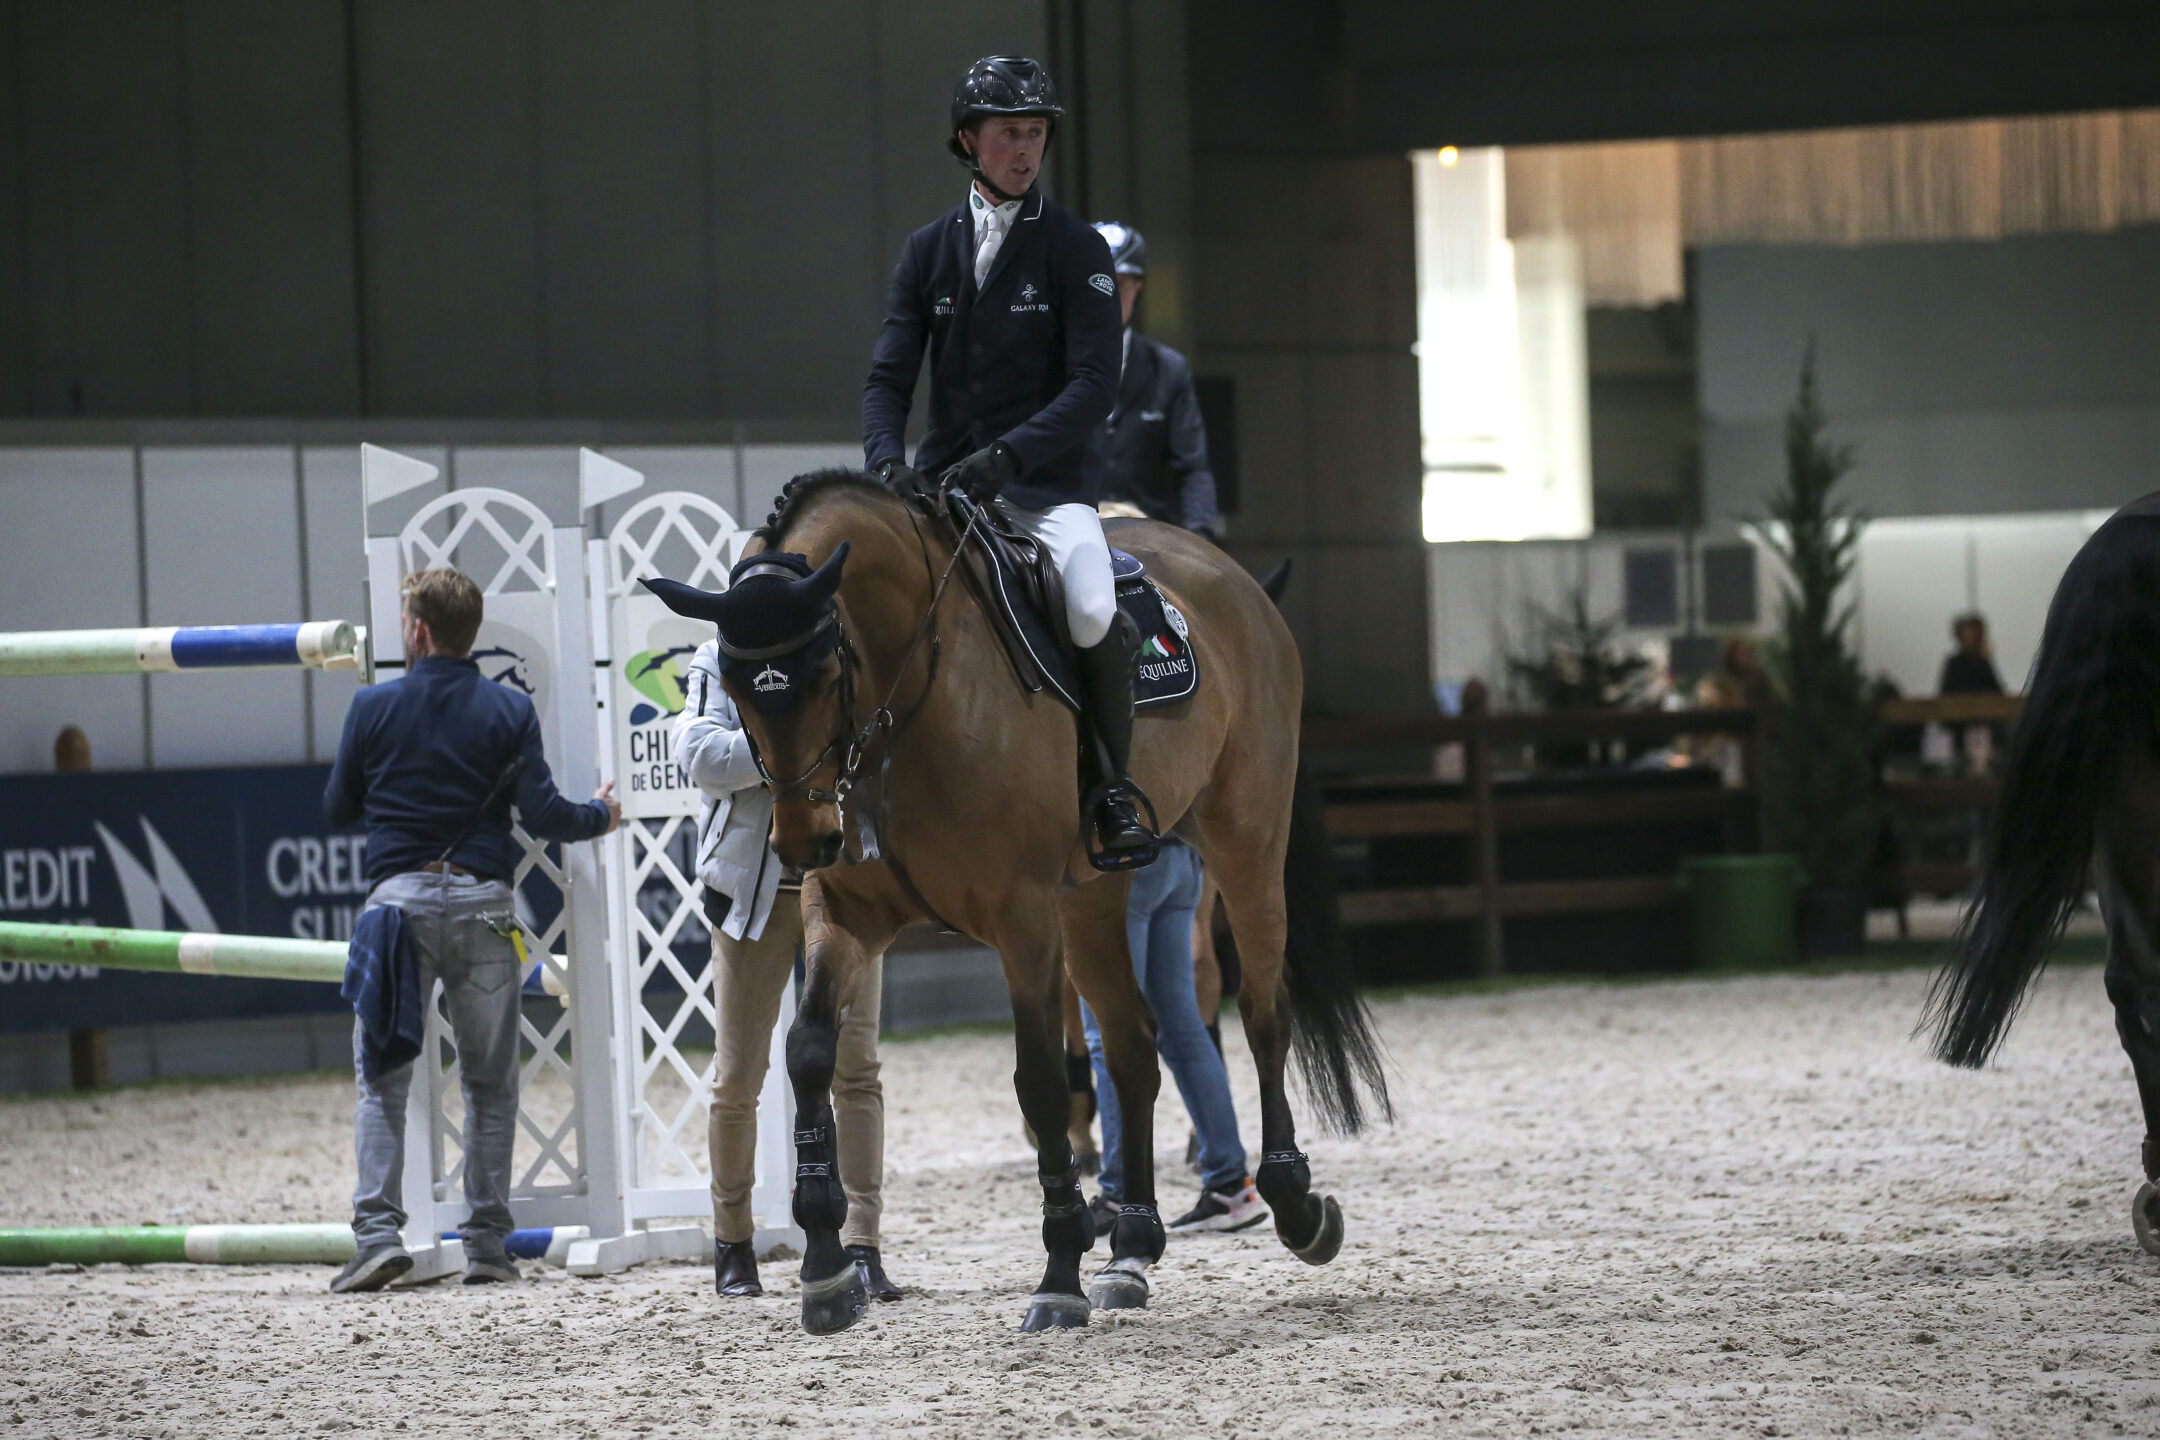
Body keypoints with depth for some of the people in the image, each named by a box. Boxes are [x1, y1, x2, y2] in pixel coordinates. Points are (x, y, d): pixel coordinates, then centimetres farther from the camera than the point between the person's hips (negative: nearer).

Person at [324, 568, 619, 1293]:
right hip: (481, 903, 1)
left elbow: (337, 809, 10)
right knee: (490, 1081, 10)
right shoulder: (509, 711, 0)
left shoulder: (374, 708, 0)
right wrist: (600, 816, 16)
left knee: (381, 1077, 3)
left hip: (399, 898, -1)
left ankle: (378, 1231, -10)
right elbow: (542, 815, -5)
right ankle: (487, 1243, 8)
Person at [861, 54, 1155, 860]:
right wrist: (885, 461, -15)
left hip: (1045, 486, -4)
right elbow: (889, 376, 6)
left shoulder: (1074, 248, 0)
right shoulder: (929, 249, 10)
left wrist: (1007, 455, -23)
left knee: (1095, 617, -29)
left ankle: (1116, 793, -9)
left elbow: (1093, 384, -9)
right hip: (940, 484, 4)